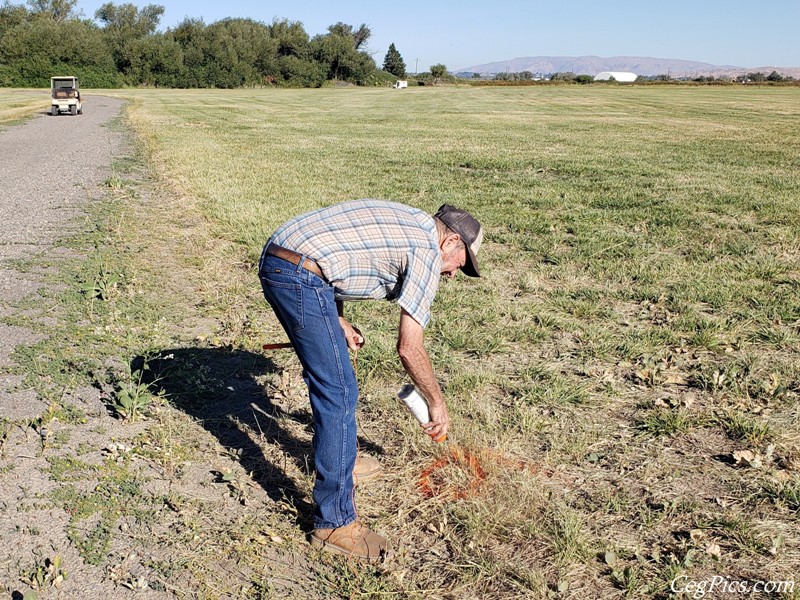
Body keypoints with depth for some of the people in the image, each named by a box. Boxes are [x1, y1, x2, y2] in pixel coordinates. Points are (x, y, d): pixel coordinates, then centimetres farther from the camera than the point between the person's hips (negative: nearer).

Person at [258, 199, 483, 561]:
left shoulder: (401, 222, 23)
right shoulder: (427, 251, -2)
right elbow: (409, 348, -4)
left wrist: (339, 323, 25)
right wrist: (437, 402, 9)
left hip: (273, 259, 10)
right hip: (301, 277, -10)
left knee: (327, 372, 24)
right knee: (338, 392, -6)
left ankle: (338, 456, 42)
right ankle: (335, 523, 1)